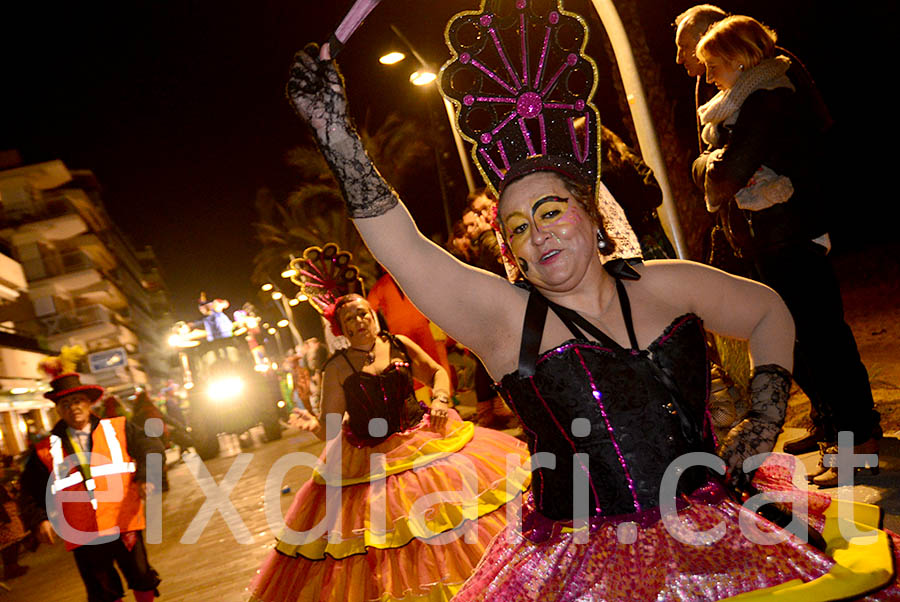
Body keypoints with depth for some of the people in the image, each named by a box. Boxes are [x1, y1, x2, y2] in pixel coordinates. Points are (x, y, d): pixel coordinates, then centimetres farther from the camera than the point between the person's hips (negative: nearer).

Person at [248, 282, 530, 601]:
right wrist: (314, 425, -27)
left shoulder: (399, 344, 3)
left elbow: (436, 372, 13)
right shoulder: (337, 368, -4)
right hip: (370, 461, -2)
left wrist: (440, 398, -6)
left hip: (423, 439, 2)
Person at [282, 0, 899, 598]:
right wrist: (336, 131, -19)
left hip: (716, 542, 2)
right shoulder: (504, 316, -6)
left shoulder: (664, 285, 3)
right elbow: (403, 247, -15)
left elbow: (770, 311, 18)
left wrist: (764, 420, 9)